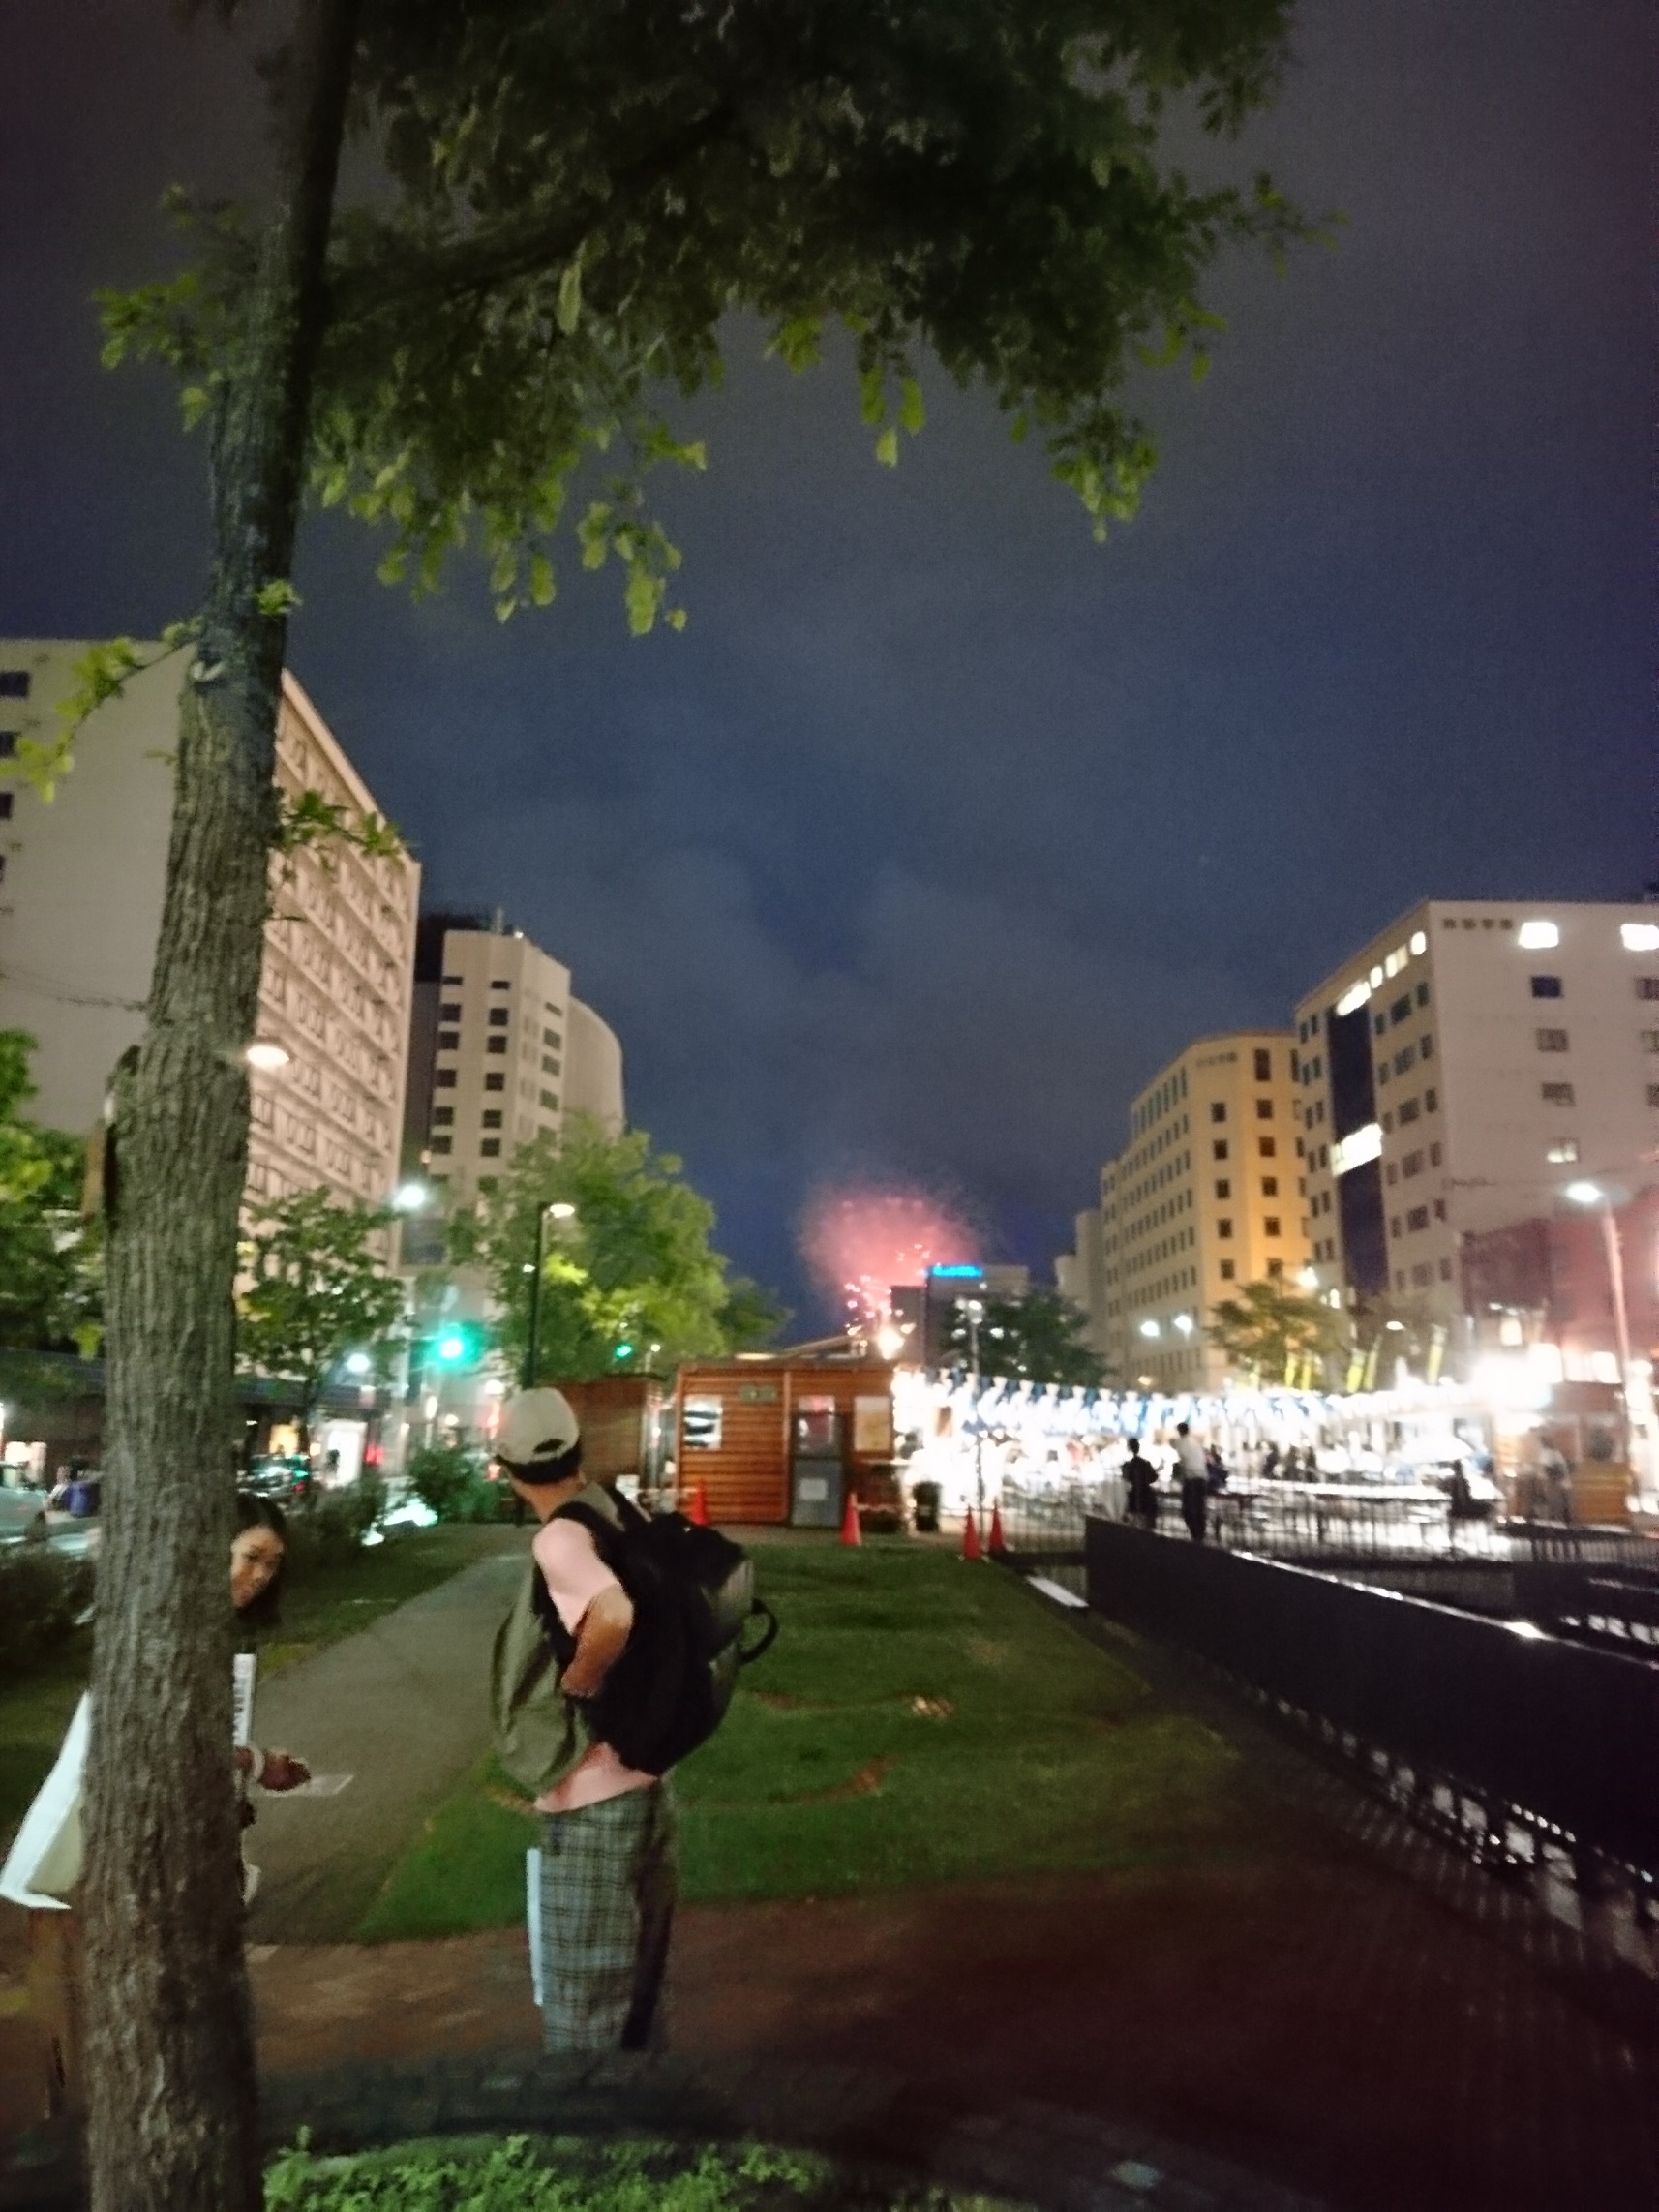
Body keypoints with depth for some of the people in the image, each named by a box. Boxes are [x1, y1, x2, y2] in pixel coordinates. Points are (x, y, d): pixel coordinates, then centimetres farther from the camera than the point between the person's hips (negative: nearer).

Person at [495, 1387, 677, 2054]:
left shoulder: (558, 1538, -20)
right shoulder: (619, 1515, 3)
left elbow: (614, 1617, -39)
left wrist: (573, 1684, -21)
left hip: (592, 1800, -8)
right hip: (648, 1776, 8)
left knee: (580, 2009, 9)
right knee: (634, 1982, 23)